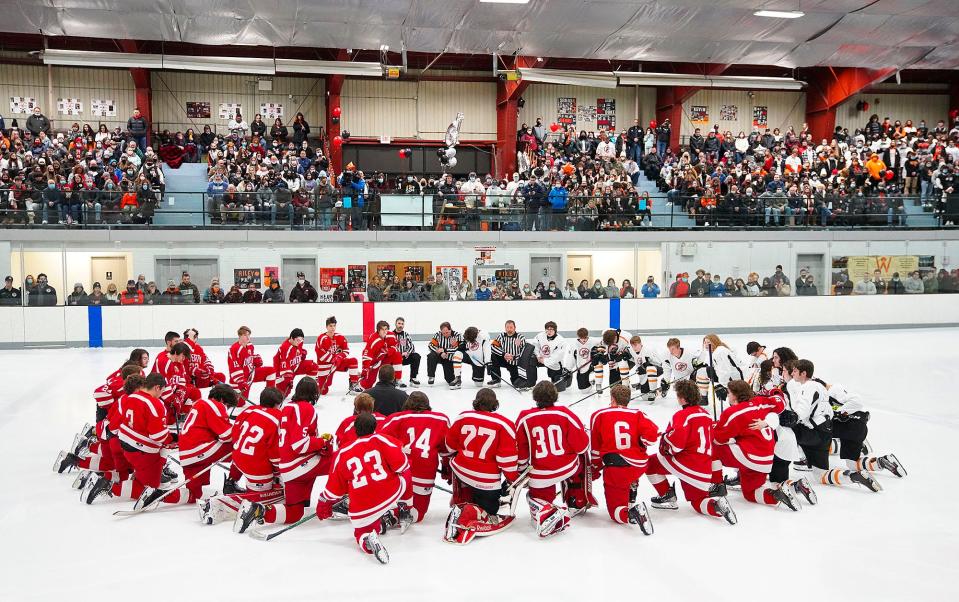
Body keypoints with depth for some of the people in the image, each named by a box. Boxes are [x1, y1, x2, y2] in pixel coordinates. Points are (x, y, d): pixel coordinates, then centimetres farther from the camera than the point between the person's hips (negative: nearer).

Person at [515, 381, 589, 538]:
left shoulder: (524, 418, -8)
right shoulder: (565, 413, -9)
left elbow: (520, 450, 1)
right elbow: (582, 445, -6)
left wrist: (521, 469, 19)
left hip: (540, 476, -1)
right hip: (569, 468, 2)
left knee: (537, 498, 19)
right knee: (579, 465, 34)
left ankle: (546, 513, -15)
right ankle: (578, 501, 37)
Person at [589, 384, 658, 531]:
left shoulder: (599, 415, 4)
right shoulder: (637, 414, 6)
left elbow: (595, 447, 8)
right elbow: (652, 434, -9)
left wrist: (595, 469, 22)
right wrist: (640, 445, 13)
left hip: (614, 470, -3)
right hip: (639, 466, 4)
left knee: (616, 512, 6)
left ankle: (632, 512, -25)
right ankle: (631, 501, 28)